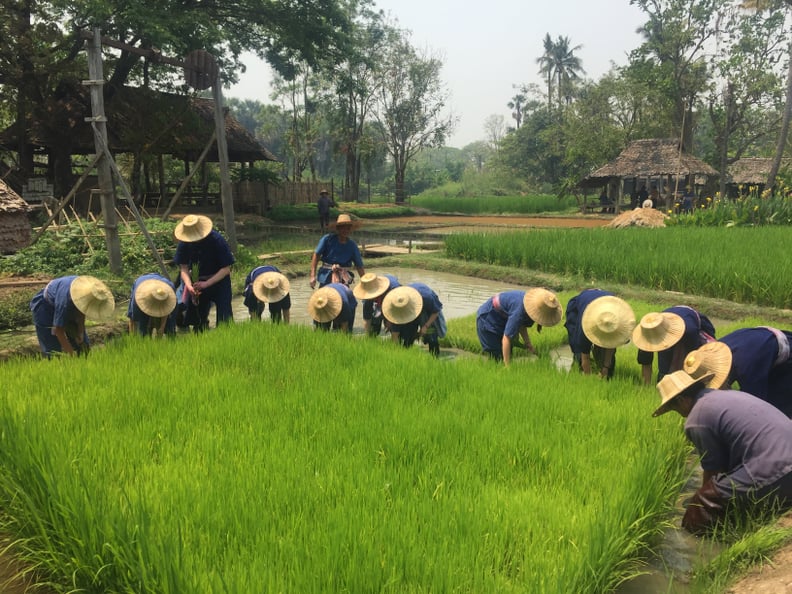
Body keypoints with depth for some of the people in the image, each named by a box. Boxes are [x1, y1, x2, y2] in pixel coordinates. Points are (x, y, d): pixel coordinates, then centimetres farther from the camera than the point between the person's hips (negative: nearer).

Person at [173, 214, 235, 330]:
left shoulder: (217, 240, -24)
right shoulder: (184, 243, -13)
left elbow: (226, 269, -20)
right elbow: (184, 268, -7)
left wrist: (206, 284, -28)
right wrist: (189, 285, -27)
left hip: (219, 280, -3)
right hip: (197, 280, 4)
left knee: (224, 316, -9)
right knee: (198, 317, 9)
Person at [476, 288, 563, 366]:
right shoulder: (519, 311, -39)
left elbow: (521, 323, 3)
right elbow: (506, 339, -34)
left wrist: (527, 343, -8)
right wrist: (507, 366, -29)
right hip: (487, 319, -8)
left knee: (509, 353, 10)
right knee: (498, 358, -7)